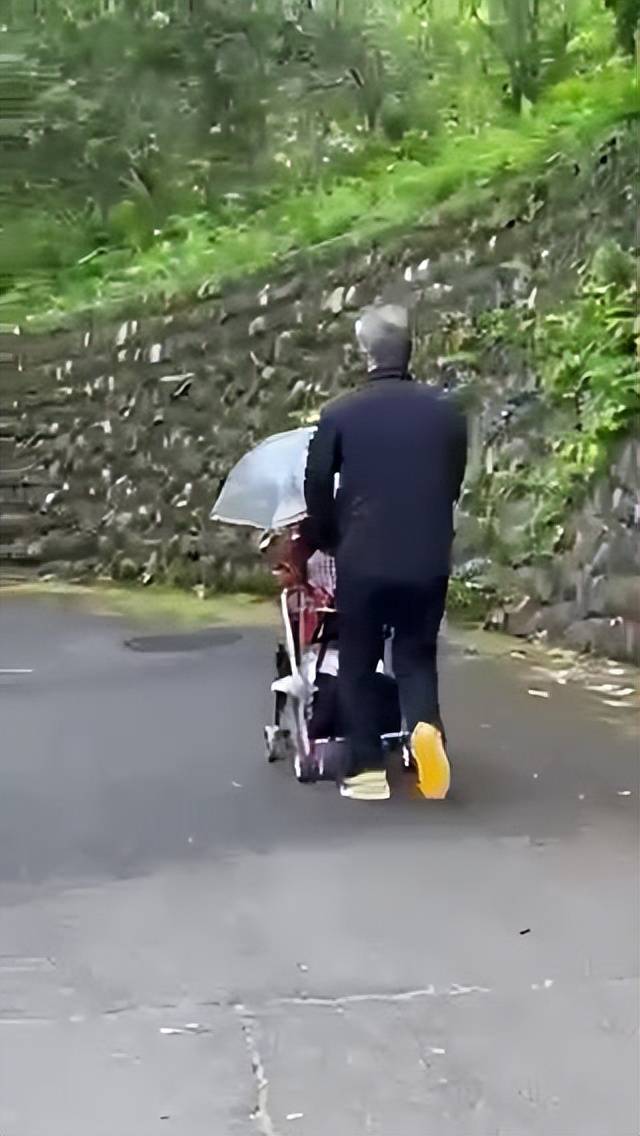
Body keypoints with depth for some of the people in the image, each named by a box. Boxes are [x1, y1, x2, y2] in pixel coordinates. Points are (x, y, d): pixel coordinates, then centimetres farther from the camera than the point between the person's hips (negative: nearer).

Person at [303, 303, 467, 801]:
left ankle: (368, 769, 11)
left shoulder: (341, 413, -6)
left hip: (362, 558, -2)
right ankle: (425, 724, -14)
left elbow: (318, 488, 1)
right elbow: (454, 484, 11)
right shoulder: (445, 410, 1)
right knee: (417, 655, 14)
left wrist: (324, 541, 18)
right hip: (428, 558, 2)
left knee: (359, 665, 11)